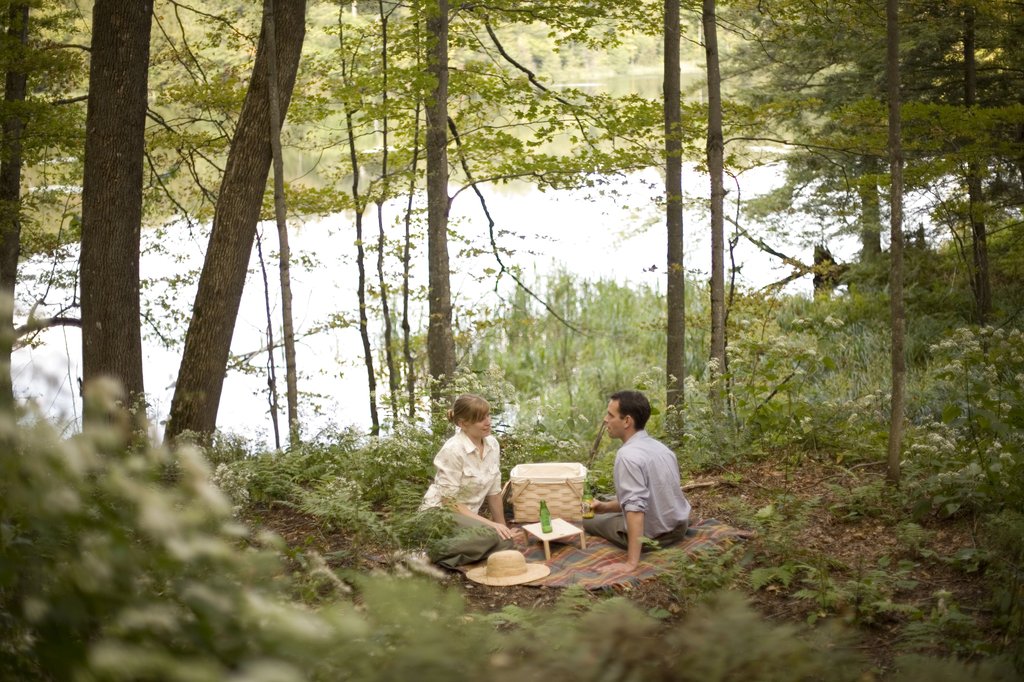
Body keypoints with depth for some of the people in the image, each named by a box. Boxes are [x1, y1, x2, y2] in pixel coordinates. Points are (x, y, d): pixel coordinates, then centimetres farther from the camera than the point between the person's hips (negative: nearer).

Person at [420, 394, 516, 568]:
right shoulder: (454, 450, -20)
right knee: (489, 535, -33)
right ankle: (431, 553, -23)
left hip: (467, 516, 8)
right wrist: (490, 524, -21)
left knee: (506, 542, -19)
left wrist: (502, 526, 14)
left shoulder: (492, 444, 0)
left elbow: (494, 492, 10)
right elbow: (449, 502, -19)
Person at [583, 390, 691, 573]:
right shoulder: (659, 447, 3)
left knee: (589, 520, 17)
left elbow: (636, 508, -32)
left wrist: (631, 563, -34)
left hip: (652, 536, -9)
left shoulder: (628, 454, -25)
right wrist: (606, 506, 6)